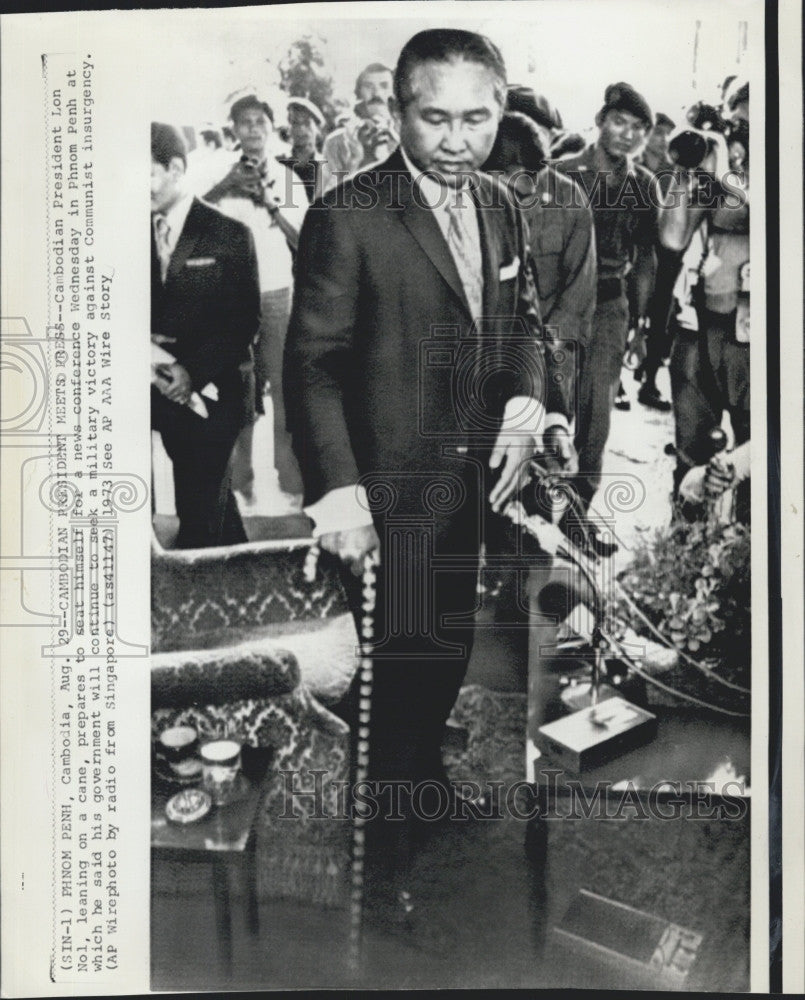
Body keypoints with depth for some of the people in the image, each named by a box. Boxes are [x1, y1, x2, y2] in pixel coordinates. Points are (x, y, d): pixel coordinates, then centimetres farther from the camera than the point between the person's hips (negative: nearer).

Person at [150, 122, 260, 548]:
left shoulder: (230, 235, -5)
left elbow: (246, 318, -9)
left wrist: (195, 370, -17)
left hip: (213, 393, -5)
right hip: (166, 395, 5)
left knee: (199, 516, -4)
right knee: (214, 501, 18)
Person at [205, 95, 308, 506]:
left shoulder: (288, 179, 8)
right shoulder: (224, 178, 8)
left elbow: (303, 243, 3)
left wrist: (273, 206, -8)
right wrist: (226, 185, -14)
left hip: (277, 295, 0)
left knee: (285, 389, -3)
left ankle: (293, 483, 4)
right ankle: (239, 483, 11)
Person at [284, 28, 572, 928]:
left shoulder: (500, 207, 6)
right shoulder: (347, 217, -15)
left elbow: (520, 319, 16)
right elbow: (312, 363, -15)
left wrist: (526, 399, -3)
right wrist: (336, 489, -23)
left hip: (475, 482, 7)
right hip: (391, 490, -6)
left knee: (452, 655, 19)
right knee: (400, 668, 4)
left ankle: (425, 781, 47)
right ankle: (389, 858, 28)